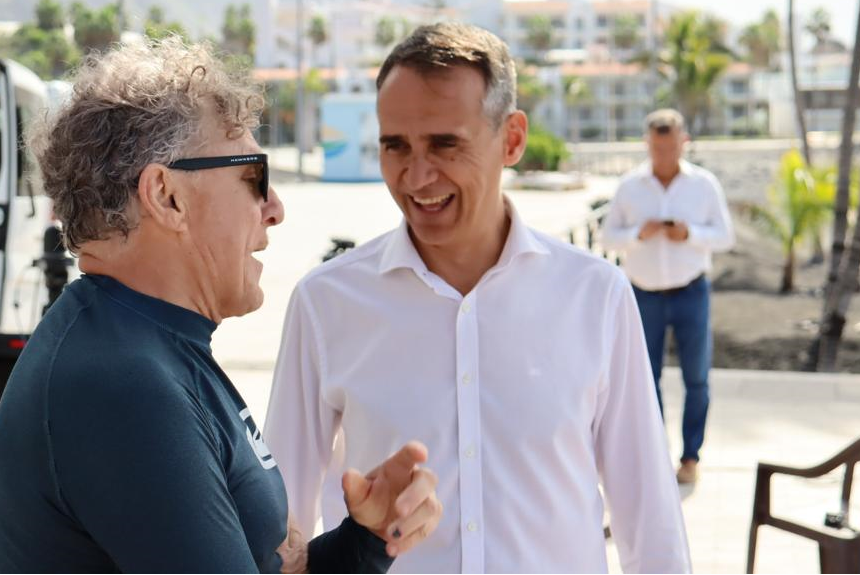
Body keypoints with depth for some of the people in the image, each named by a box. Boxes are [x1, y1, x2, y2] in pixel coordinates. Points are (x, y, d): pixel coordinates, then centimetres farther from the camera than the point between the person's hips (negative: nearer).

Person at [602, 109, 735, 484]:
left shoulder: (705, 184, -1)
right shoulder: (630, 186, -1)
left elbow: (725, 236, 1)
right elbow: (608, 236, 1)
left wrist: (689, 234, -18)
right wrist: (639, 233, -19)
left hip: (691, 293, 0)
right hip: (644, 295, 1)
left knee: (696, 378, 4)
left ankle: (691, 456, 16)